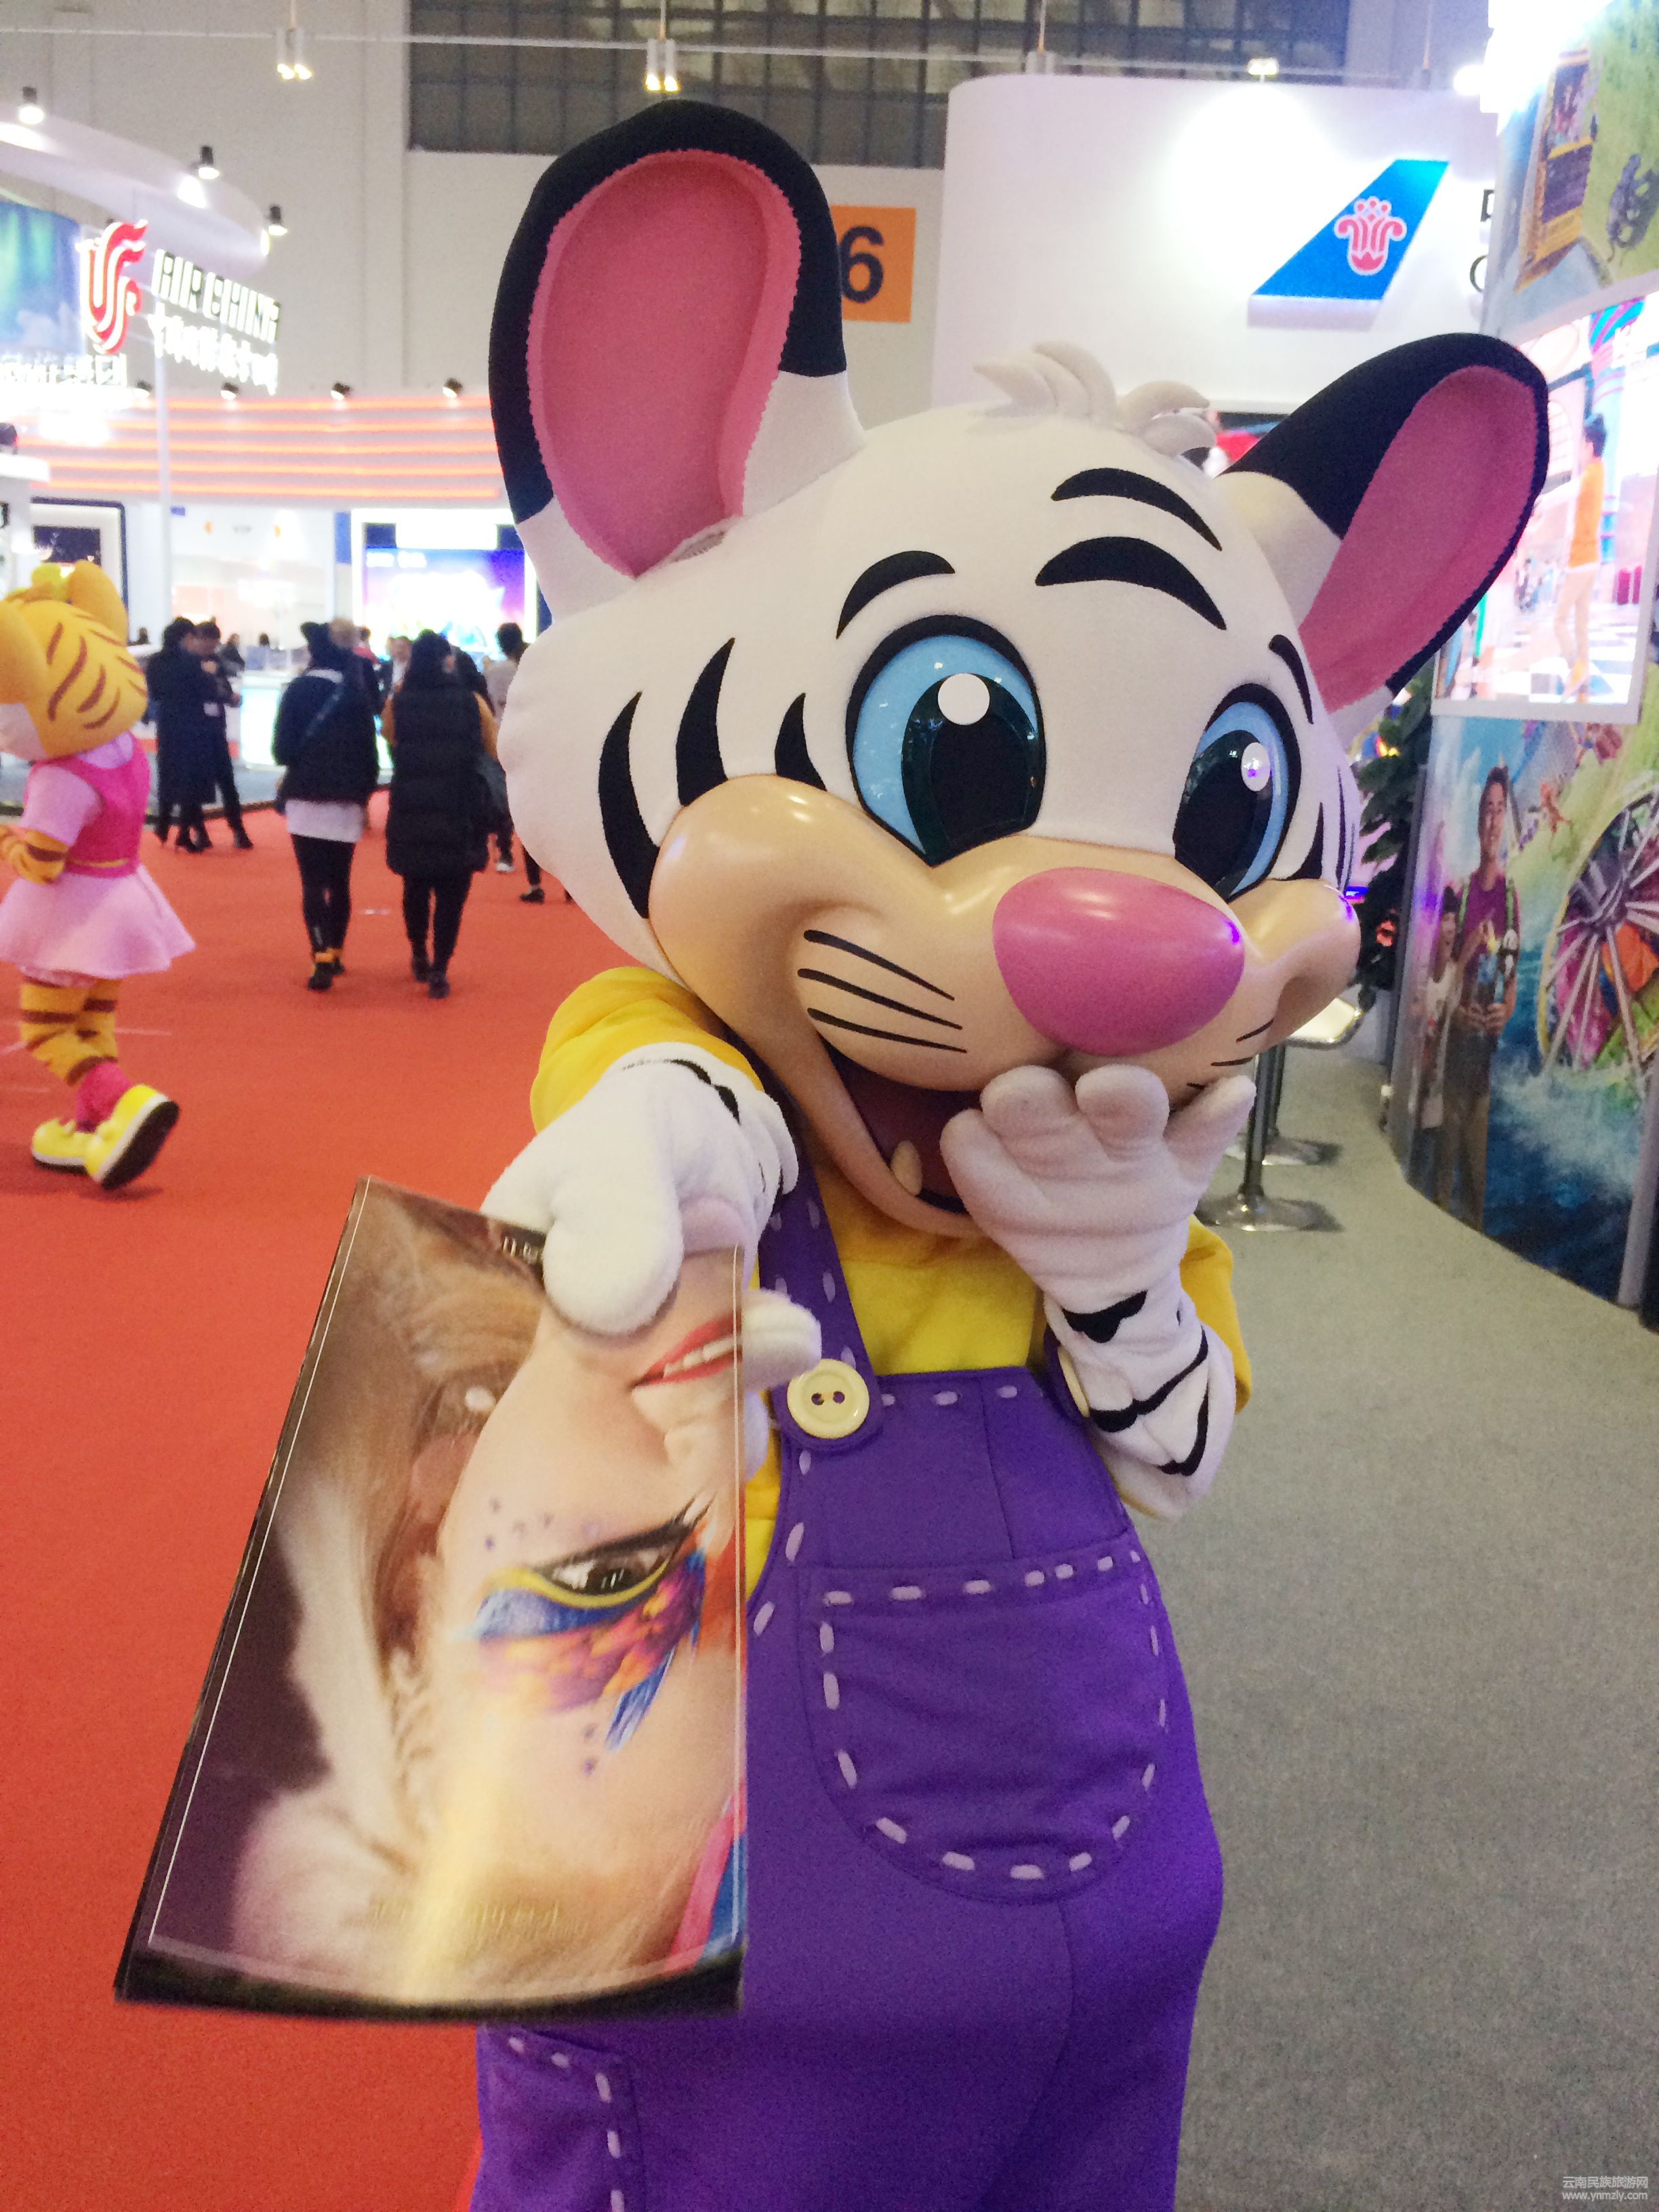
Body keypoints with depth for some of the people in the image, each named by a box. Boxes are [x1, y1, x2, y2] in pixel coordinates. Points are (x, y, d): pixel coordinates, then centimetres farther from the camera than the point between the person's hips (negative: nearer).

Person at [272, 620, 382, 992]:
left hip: (307, 797, -2)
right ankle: (335, 954, 24)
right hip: (348, 800, 2)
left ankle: (322, 959, -12)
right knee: (340, 882, 14)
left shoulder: (299, 690, -4)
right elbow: (370, 750, 2)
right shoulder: (357, 692, 1)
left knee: (313, 884, -1)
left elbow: (282, 749, -6)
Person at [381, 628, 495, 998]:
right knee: (451, 893, 3)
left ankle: (420, 959, 33)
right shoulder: (471, 702, -3)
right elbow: (496, 751, 7)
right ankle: (439, 971, -4)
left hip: (410, 810, 2)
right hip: (460, 813, -2)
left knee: (416, 887, 19)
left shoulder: (398, 702, 0)